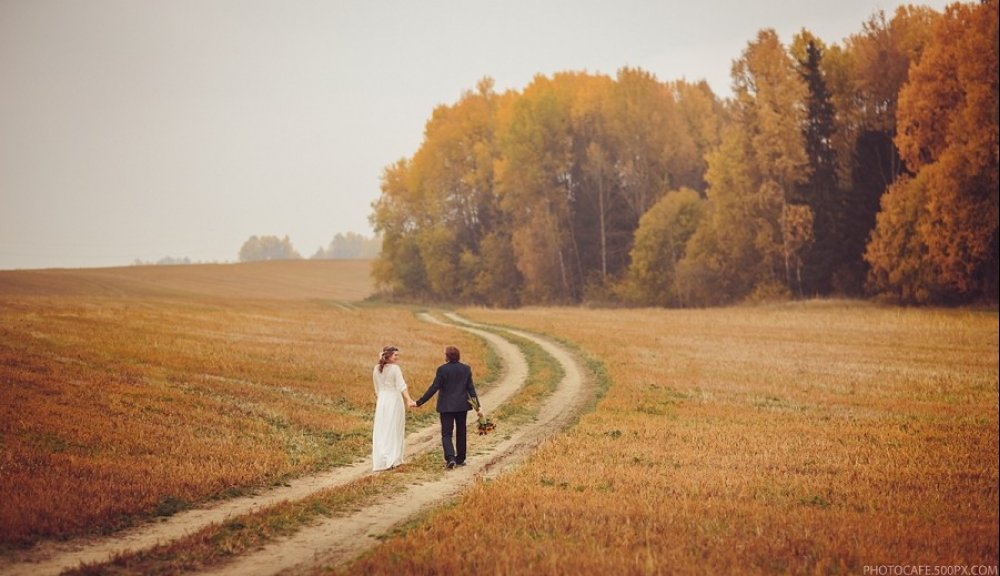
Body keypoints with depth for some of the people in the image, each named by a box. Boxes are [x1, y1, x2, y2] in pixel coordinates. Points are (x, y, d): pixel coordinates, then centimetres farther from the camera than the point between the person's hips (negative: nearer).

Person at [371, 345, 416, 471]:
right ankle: (392, 460, 4)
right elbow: (401, 386, -22)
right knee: (394, 431, 4)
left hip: (381, 401, 5)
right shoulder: (395, 368, -12)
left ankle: (380, 460, 6)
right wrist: (409, 400, -29)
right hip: (394, 400, -5)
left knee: (381, 432, 8)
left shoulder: (377, 369, 5)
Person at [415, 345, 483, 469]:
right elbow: (471, 388, -2)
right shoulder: (466, 369, 0)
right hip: (462, 406, 4)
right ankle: (460, 459, 23)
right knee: (461, 433, 16)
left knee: (446, 434, 0)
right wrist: (477, 406, 0)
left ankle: (450, 458, -19)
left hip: (446, 406, -3)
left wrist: (419, 402, -8)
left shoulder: (442, 369, -12)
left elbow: (434, 388, -13)